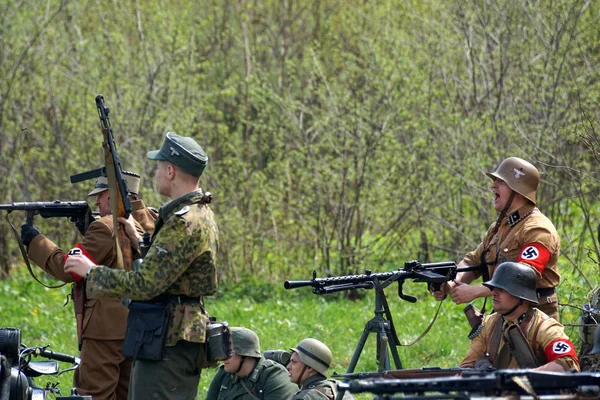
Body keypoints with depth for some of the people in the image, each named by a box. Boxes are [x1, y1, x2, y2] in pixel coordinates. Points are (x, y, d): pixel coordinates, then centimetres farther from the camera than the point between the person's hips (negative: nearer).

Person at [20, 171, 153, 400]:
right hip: (142, 327, 8)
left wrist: (35, 241, -3)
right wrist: (85, 224, 13)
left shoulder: (106, 228, -15)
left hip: (107, 326, -8)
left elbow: (68, 270, -14)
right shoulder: (151, 222, 9)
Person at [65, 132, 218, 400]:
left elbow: (145, 285, -23)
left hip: (169, 345, -11)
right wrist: (135, 237, 24)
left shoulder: (185, 223, -19)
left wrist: (91, 271, -11)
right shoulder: (199, 214, 16)